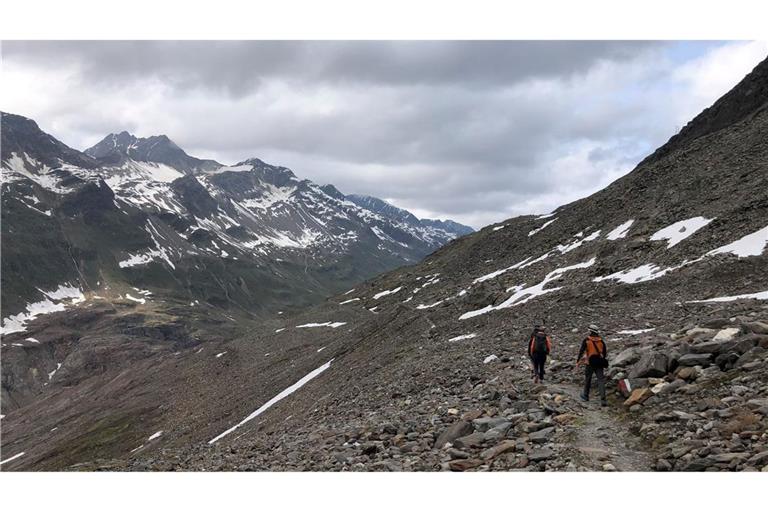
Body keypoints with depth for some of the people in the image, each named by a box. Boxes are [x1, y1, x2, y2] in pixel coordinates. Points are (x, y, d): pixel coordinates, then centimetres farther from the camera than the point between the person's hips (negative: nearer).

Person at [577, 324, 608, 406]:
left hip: (590, 363, -2)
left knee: (587, 379, 17)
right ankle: (603, 399, -14)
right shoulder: (601, 341, 5)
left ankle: (585, 396, 32)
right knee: (601, 380, -2)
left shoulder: (586, 340, -4)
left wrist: (578, 361, -2)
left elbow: (581, 351, -8)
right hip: (599, 363, 2)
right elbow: (605, 353, 11)